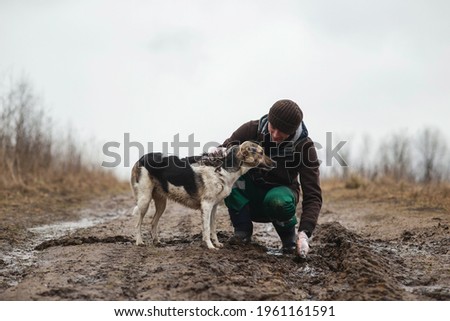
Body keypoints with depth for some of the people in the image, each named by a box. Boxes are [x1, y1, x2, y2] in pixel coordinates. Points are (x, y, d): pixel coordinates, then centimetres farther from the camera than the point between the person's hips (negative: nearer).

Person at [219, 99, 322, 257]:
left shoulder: (304, 147, -21)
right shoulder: (252, 130, -18)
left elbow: (313, 194, -24)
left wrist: (304, 233, -37)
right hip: (250, 193, 2)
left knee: (277, 200, -38)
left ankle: (289, 236, -6)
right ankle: (242, 231, -15)